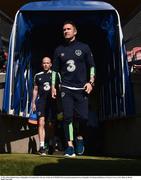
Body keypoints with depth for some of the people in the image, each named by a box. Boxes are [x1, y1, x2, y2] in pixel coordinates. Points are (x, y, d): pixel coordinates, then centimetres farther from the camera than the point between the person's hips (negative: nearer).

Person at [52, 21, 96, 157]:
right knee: (68, 117, -5)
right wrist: (53, 86, 8)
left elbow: (91, 66, 8)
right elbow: (55, 70, 15)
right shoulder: (59, 50, 12)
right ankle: (70, 145, 1)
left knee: (83, 116, -7)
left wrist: (91, 82, -4)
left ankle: (79, 137, 22)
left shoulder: (84, 47, 7)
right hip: (66, 88, 1)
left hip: (81, 88, -1)